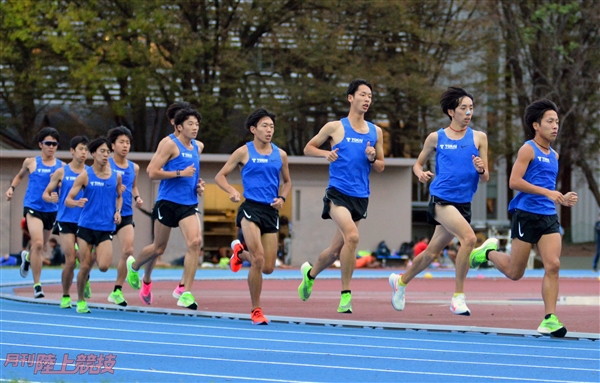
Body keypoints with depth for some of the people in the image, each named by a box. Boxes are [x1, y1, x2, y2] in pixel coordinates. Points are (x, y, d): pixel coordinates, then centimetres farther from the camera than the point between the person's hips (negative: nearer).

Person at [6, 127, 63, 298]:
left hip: (51, 210, 3)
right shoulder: (31, 162, 0)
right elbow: (20, 176, 19)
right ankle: (37, 285, -15)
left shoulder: (61, 166, 1)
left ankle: (27, 257, 58)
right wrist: (11, 188, 3)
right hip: (33, 207, -3)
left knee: (40, 246, 20)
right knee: (38, 244, -20)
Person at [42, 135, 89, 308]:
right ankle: (65, 297, 10)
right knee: (70, 260, -8)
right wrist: (51, 198, -17)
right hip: (66, 221, -1)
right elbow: (45, 193, 6)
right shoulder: (61, 172, 2)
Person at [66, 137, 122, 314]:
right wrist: (77, 203, -26)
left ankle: (94, 255, 24)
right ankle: (80, 300, 18)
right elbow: (68, 199, -3)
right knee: (85, 267, -3)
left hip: (106, 228, 2)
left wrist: (118, 211, 4)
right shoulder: (85, 175, -3)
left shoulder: (116, 176, 6)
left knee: (103, 266, -13)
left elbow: (119, 196, 24)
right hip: (86, 226, -2)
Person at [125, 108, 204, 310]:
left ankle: (186, 293, -16)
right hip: (167, 202, -5)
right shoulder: (171, 145, -8)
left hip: (189, 204, 5)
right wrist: (180, 173, -20)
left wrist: (197, 186, 11)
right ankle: (134, 265, 43)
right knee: (158, 248, 8)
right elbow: (153, 172, -13)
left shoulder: (198, 147, 11)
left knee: (195, 242, -18)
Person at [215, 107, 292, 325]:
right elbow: (220, 176, 4)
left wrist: (282, 198, 4)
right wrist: (232, 191, -16)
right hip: (251, 208, -4)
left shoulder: (280, 155, 10)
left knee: (268, 267, 3)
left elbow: (287, 181, 24)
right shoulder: (244, 152, 0)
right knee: (258, 258, -20)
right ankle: (256, 311, -6)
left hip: (271, 211, 4)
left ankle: (240, 252, 38)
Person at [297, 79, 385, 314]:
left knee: (336, 250, 10)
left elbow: (380, 167, 17)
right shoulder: (335, 127, 0)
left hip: (361, 197, 5)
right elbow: (308, 148, 9)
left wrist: (372, 158, -5)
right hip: (338, 193, -5)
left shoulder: (376, 132, 11)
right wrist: (325, 153, -11)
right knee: (352, 236, -27)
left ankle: (310, 273, 41)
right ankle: (346, 294, -19)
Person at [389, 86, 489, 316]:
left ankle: (401, 281, 40)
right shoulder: (436, 138, 4)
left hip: (464, 203, 4)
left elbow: (485, 178, 6)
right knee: (469, 237, -26)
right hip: (441, 199, -4)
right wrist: (420, 173, -6)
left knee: (432, 253, 14)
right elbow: (418, 163, 16)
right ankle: (458, 296, -18)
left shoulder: (479, 138, 6)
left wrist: (481, 170, -17)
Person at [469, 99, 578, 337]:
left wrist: (562, 199, 10)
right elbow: (514, 182, -16)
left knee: (553, 265, -11)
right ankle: (488, 252, 33)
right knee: (515, 273, 3)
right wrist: (547, 192, -21)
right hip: (527, 215, -6)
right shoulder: (528, 150, -6)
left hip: (549, 217, 6)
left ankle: (549, 320, -10)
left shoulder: (554, 156, 17)